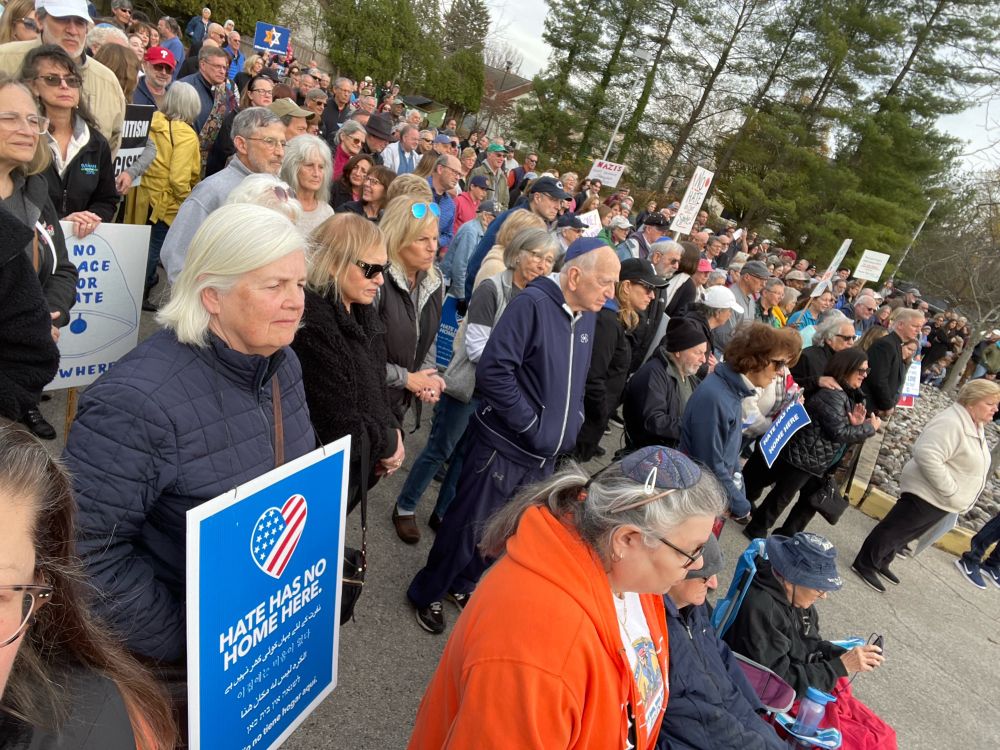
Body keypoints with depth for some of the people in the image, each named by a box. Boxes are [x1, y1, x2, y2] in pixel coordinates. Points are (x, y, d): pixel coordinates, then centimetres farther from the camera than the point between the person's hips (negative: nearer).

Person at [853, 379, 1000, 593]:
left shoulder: (976, 426, 10)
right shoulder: (951, 423, -24)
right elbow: (927, 455, -33)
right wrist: (950, 491, -27)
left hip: (942, 501, 10)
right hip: (927, 494, -10)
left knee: (904, 534, 20)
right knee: (893, 531, 1)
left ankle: (880, 563, 33)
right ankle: (865, 565, 13)